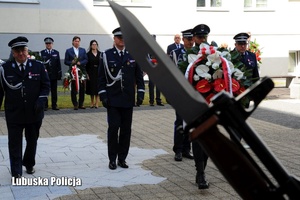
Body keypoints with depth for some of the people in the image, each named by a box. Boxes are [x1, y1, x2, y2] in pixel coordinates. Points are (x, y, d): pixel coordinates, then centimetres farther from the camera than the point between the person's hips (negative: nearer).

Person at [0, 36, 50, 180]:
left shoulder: (38, 66, -1)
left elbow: (46, 86, 1)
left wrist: (41, 100, -14)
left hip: (34, 113, 2)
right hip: (14, 114, -2)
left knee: (32, 141, 17)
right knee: (15, 144, 2)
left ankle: (29, 164, 39)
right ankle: (16, 172, 11)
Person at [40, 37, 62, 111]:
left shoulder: (56, 52, 9)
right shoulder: (42, 53, 3)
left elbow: (58, 64, 6)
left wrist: (59, 74, 1)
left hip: (54, 75, 2)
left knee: (54, 91, 5)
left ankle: (54, 105, 12)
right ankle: (45, 105, 8)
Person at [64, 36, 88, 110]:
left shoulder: (83, 50, 14)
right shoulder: (68, 51, 7)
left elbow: (86, 60, 7)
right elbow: (66, 61, 3)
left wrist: (80, 63, -11)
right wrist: (72, 62, -15)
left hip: (82, 71, 2)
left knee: (82, 88, 2)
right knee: (74, 89, -2)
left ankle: (81, 104, 11)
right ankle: (75, 104, 4)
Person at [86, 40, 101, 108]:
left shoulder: (100, 54, 5)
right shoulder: (88, 54, 1)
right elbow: (86, 65, -1)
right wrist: (87, 74, -8)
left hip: (98, 73, 1)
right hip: (91, 73, -1)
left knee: (97, 88, -1)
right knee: (92, 88, 4)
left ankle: (97, 103, 3)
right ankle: (92, 103, 15)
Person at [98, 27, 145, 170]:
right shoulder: (106, 55, 0)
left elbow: (139, 76, 8)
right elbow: (101, 77, -1)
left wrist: (140, 93, 1)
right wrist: (103, 95, -7)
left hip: (128, 99, 2)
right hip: (113, 99, -2)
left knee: (126, 129, 6)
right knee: (113, 128, -4)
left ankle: (122, 158, 16)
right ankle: (112, 159, 8)